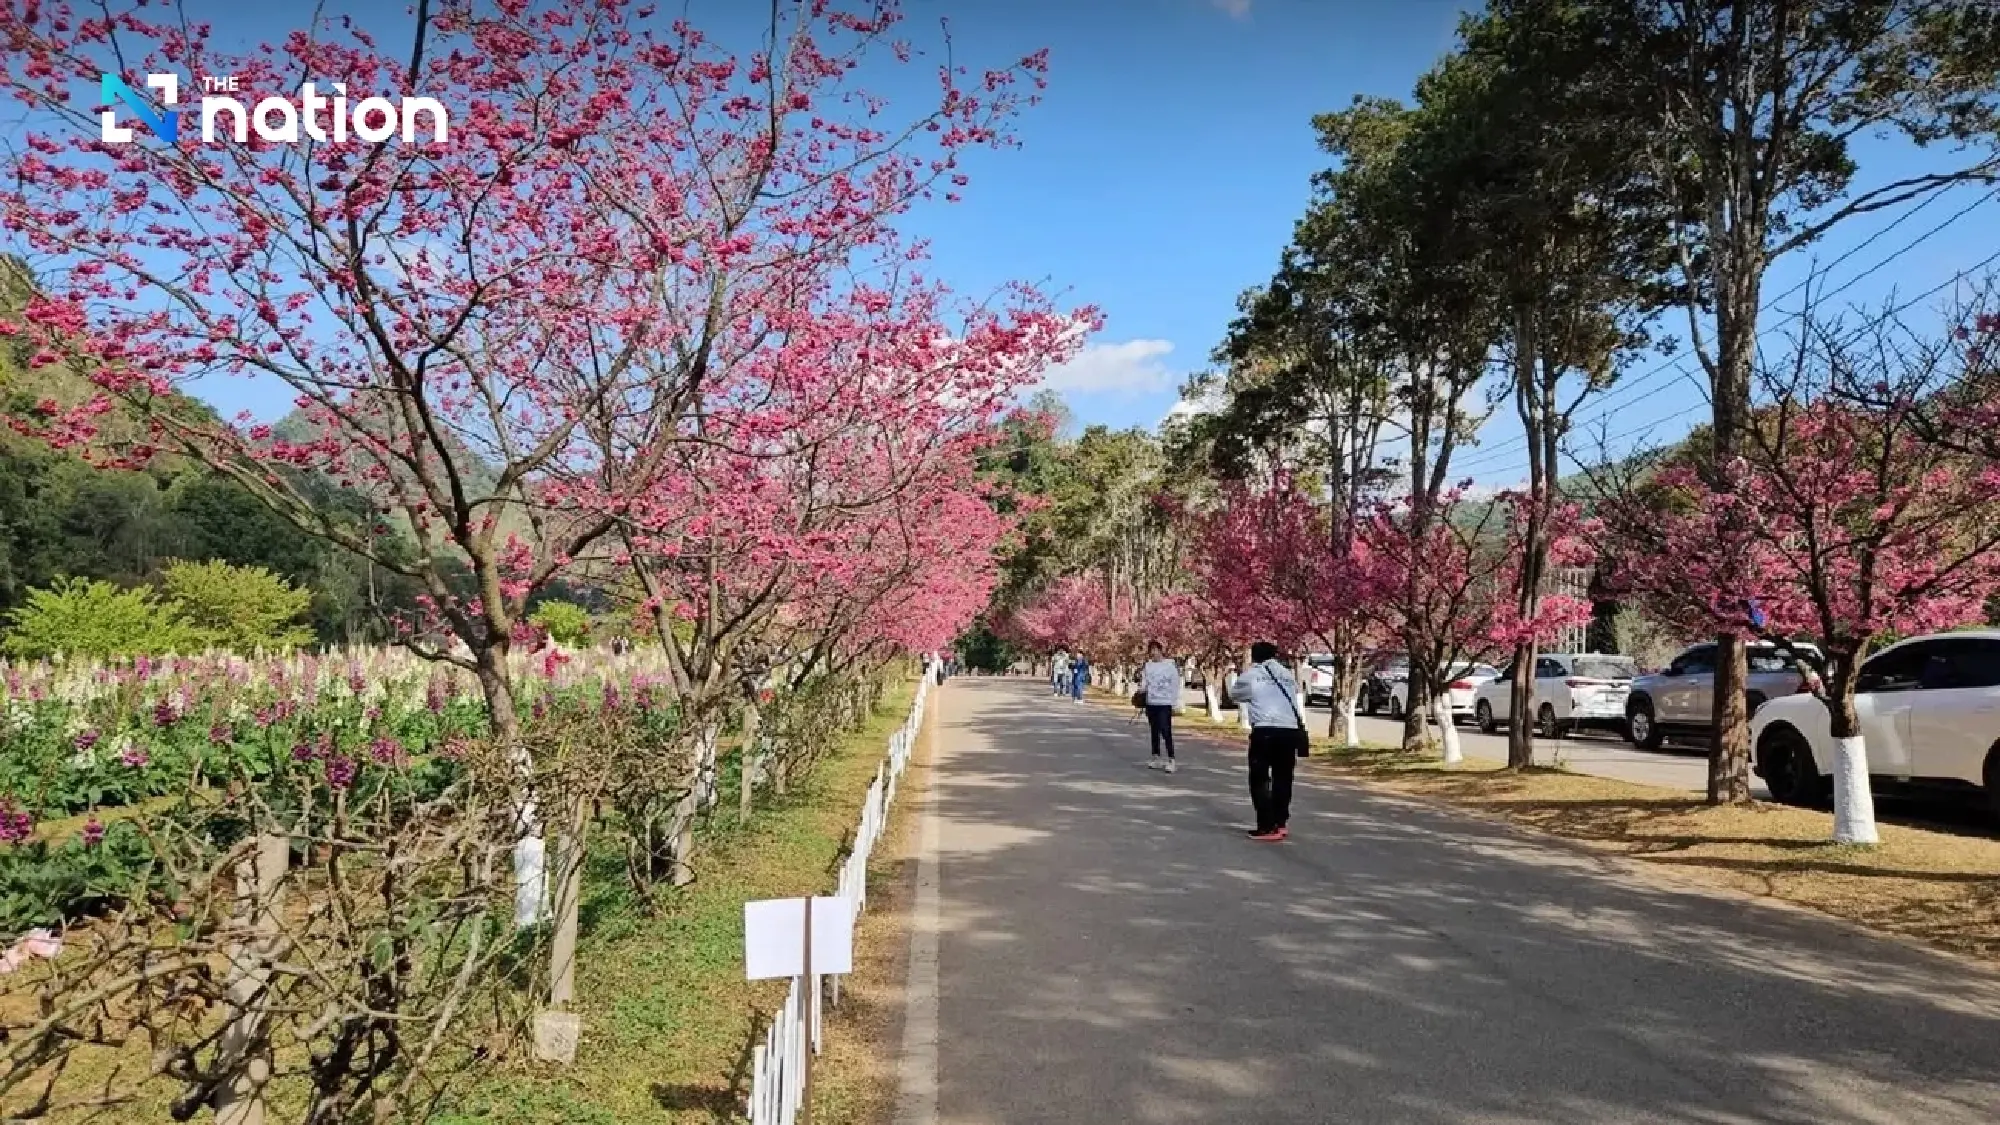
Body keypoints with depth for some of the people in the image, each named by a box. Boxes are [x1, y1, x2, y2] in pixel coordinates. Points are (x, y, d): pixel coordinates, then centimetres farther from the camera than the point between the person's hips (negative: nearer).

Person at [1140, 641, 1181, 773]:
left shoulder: (1170, 665, -6)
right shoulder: (1147, 666, 7)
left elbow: (1175, 685, -4)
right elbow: (1144, 684, 11)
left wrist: (1175, 703, -7)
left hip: (1165, 703, -5)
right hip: (1151, 703, 5)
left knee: (1166, 732, -10)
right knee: (1154, 731, 12)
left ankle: (1170, 760, -8)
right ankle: (1156, 758, 21)